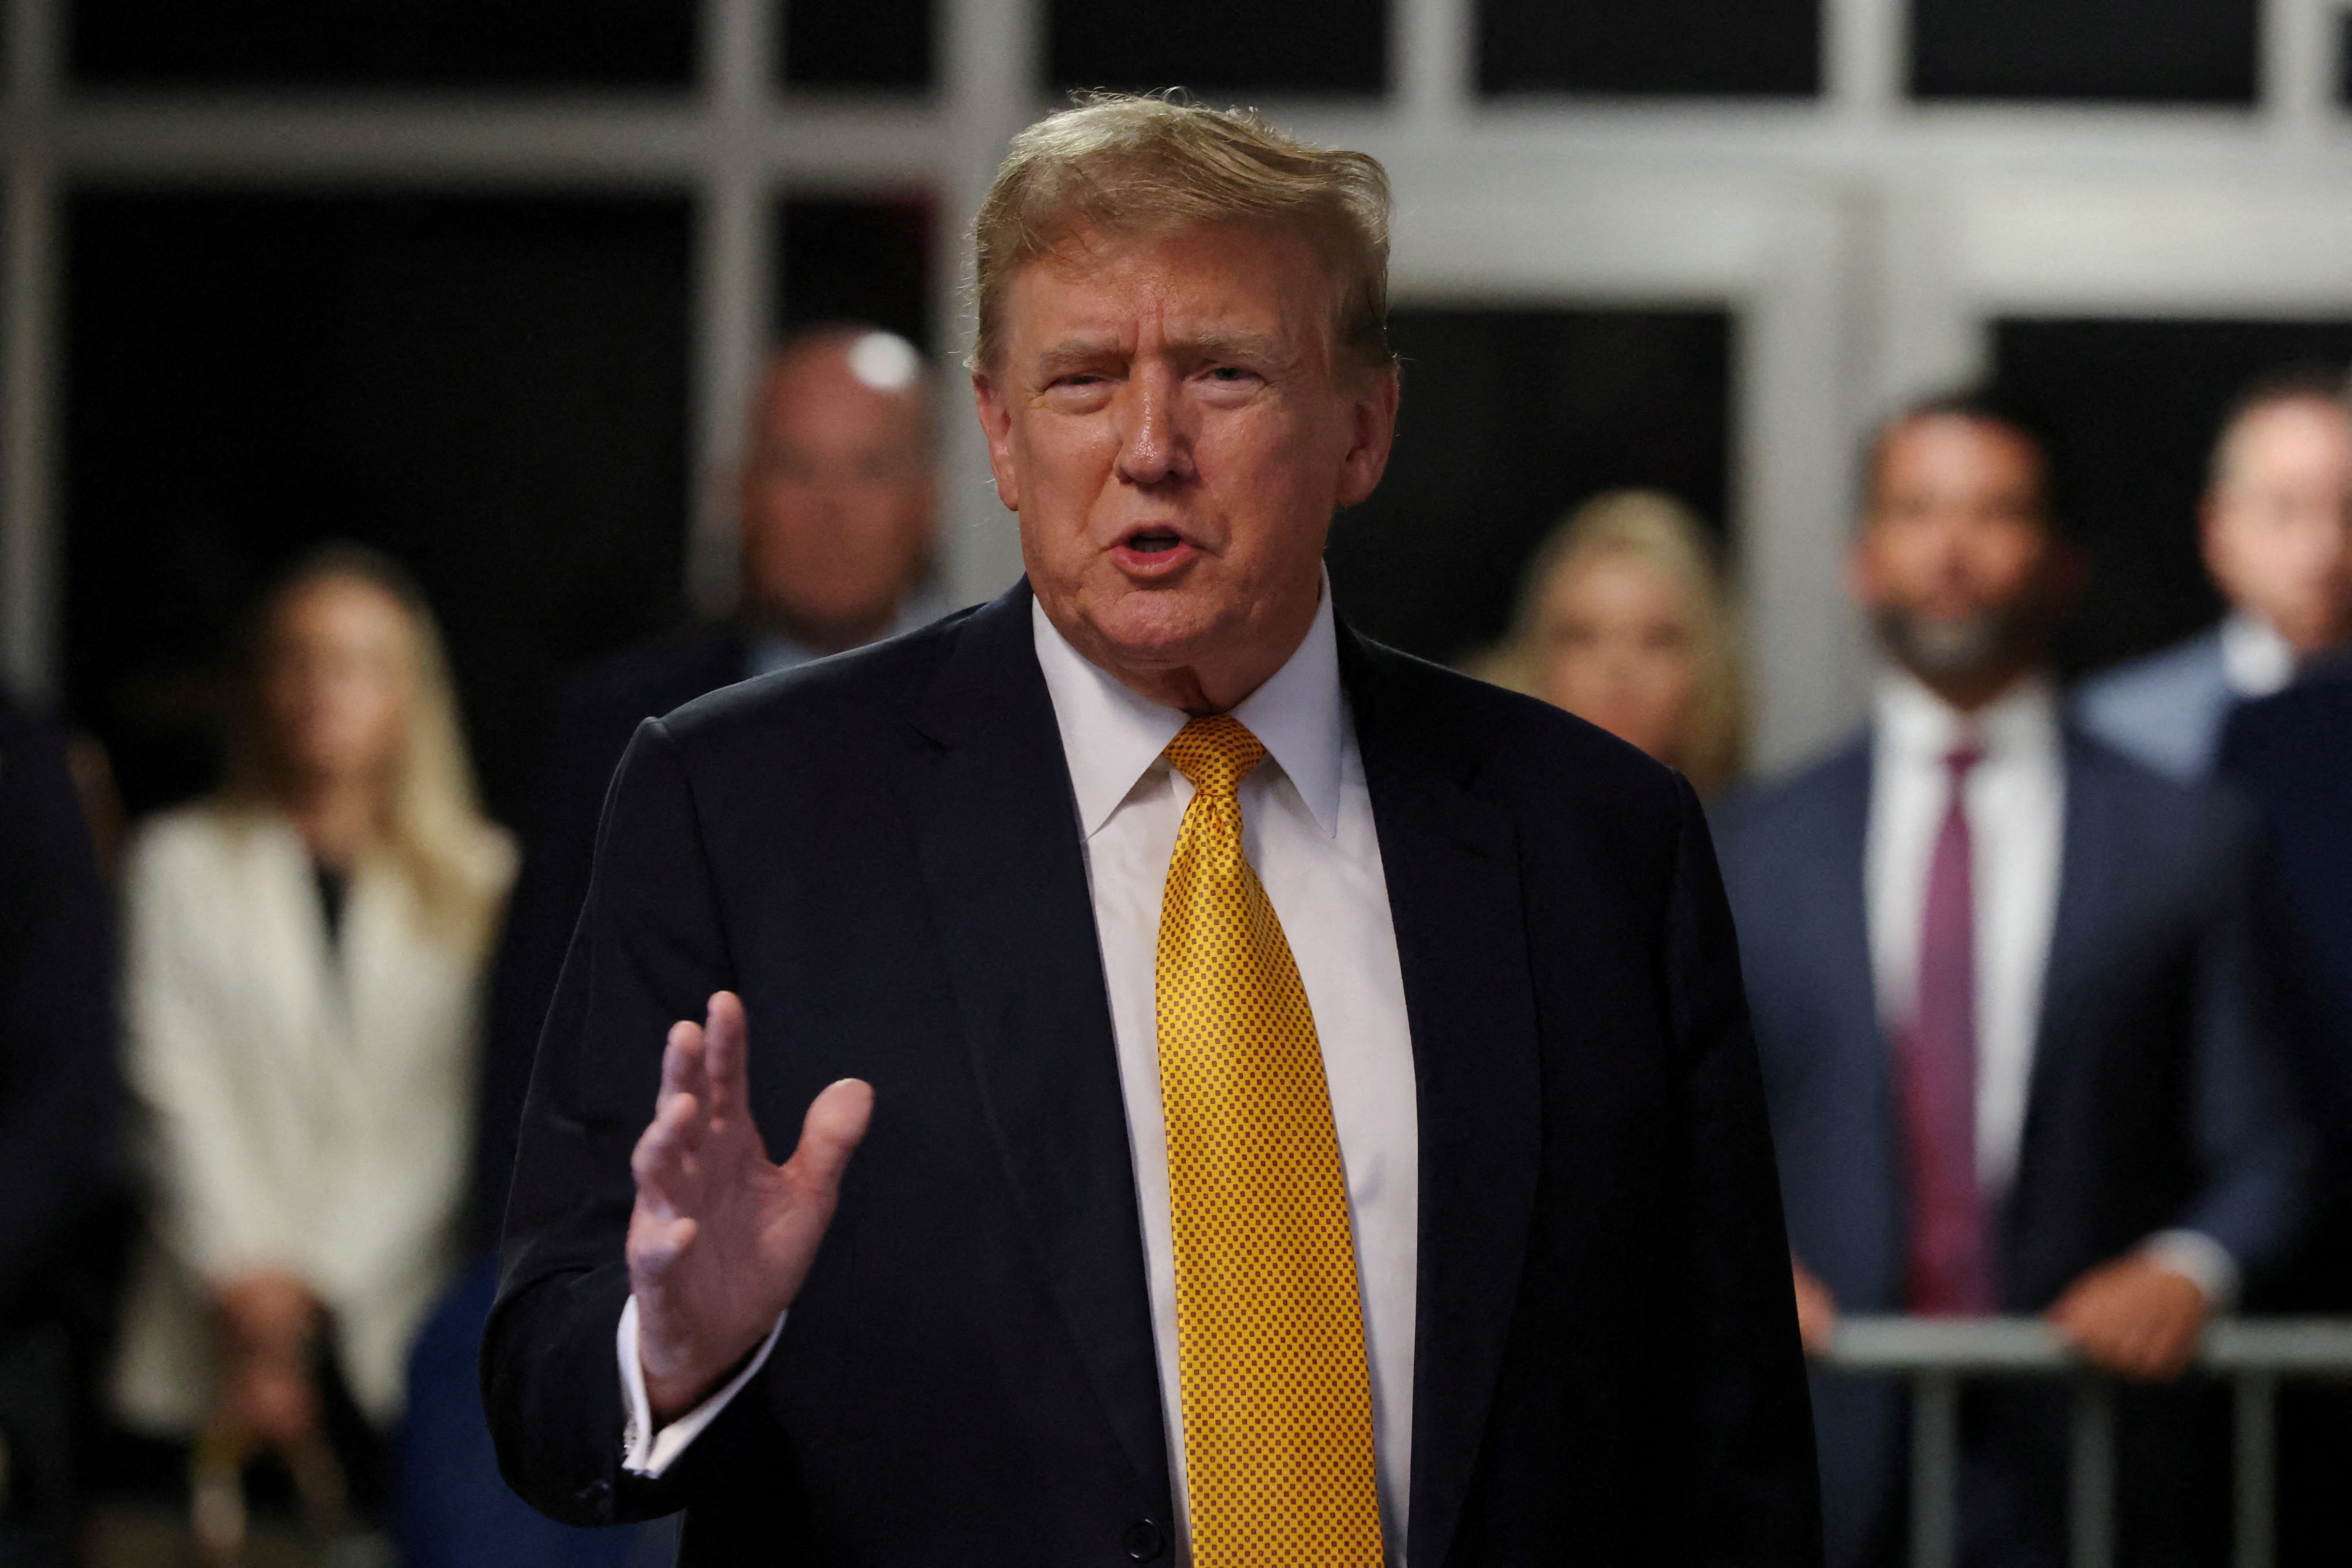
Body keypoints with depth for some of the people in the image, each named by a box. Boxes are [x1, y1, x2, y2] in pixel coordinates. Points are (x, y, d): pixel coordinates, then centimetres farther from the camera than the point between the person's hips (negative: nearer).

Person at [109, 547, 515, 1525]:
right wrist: (245, 1283, -9)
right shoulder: (181, 864, 11)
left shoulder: (478, 884, 10)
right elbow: (177, 1087, 3)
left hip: (385, 1329, 0)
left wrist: (312, 1282, -6)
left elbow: (446, 1118, 3)